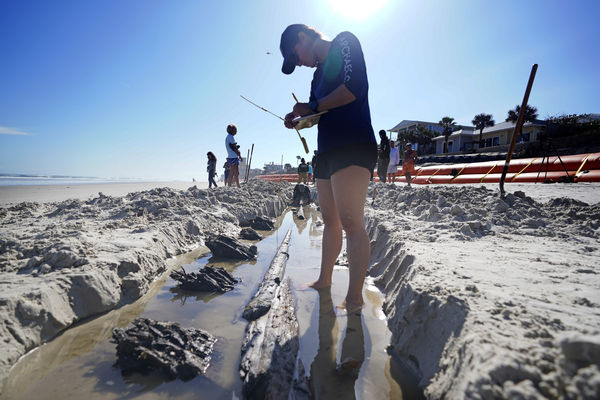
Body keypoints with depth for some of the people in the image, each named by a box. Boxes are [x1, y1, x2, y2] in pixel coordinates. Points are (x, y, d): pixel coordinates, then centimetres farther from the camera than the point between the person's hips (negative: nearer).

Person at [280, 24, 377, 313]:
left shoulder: (345, 42, 4)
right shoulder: (319, 72, 26)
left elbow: (354, 87, -13)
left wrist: (313, 106, -4)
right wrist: (299, 119, 8)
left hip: (352, 147, -9)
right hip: (326, 151, 9)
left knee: (350, 222, -14)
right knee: (330, 221, 11)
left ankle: (354, 298, -6)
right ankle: (324, 280, 22)